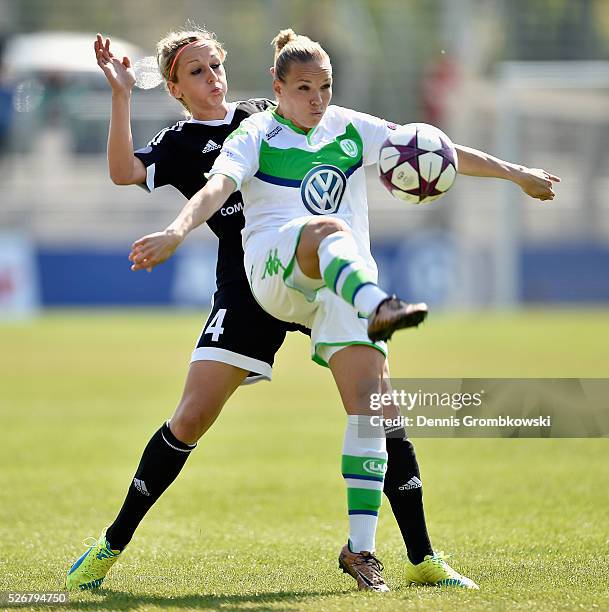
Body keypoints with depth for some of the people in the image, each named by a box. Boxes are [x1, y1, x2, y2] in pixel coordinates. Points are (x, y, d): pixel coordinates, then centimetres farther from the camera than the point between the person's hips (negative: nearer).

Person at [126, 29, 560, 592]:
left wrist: (514, 173, 23)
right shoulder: (256, 136, 4)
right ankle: (378, 308, -74)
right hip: (274, 269, -4)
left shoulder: (351, 129, 17)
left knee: (368, 401, -12)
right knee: (328, 229, -39)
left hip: (346, 283, 4)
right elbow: (218, 187, -15)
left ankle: (361, 548, -9)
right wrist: (177, 231, -35)